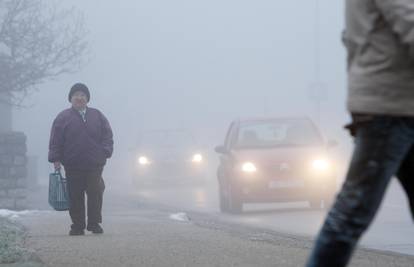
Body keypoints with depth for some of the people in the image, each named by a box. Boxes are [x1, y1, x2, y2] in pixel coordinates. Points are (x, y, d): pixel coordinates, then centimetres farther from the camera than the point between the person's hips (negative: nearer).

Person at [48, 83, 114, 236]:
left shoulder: (97, 116, 11)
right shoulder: (63, 118, 6)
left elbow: (107, 136, 9)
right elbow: (55, 141, 4)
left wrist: (105, 153, -4)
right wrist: (56, 159, -5)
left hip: (94, 166, 1)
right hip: (73, 167, 0)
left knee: (96, 194, -6)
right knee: (75, 197, 2)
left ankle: (94, 224, 2)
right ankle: (77, 226, 8)